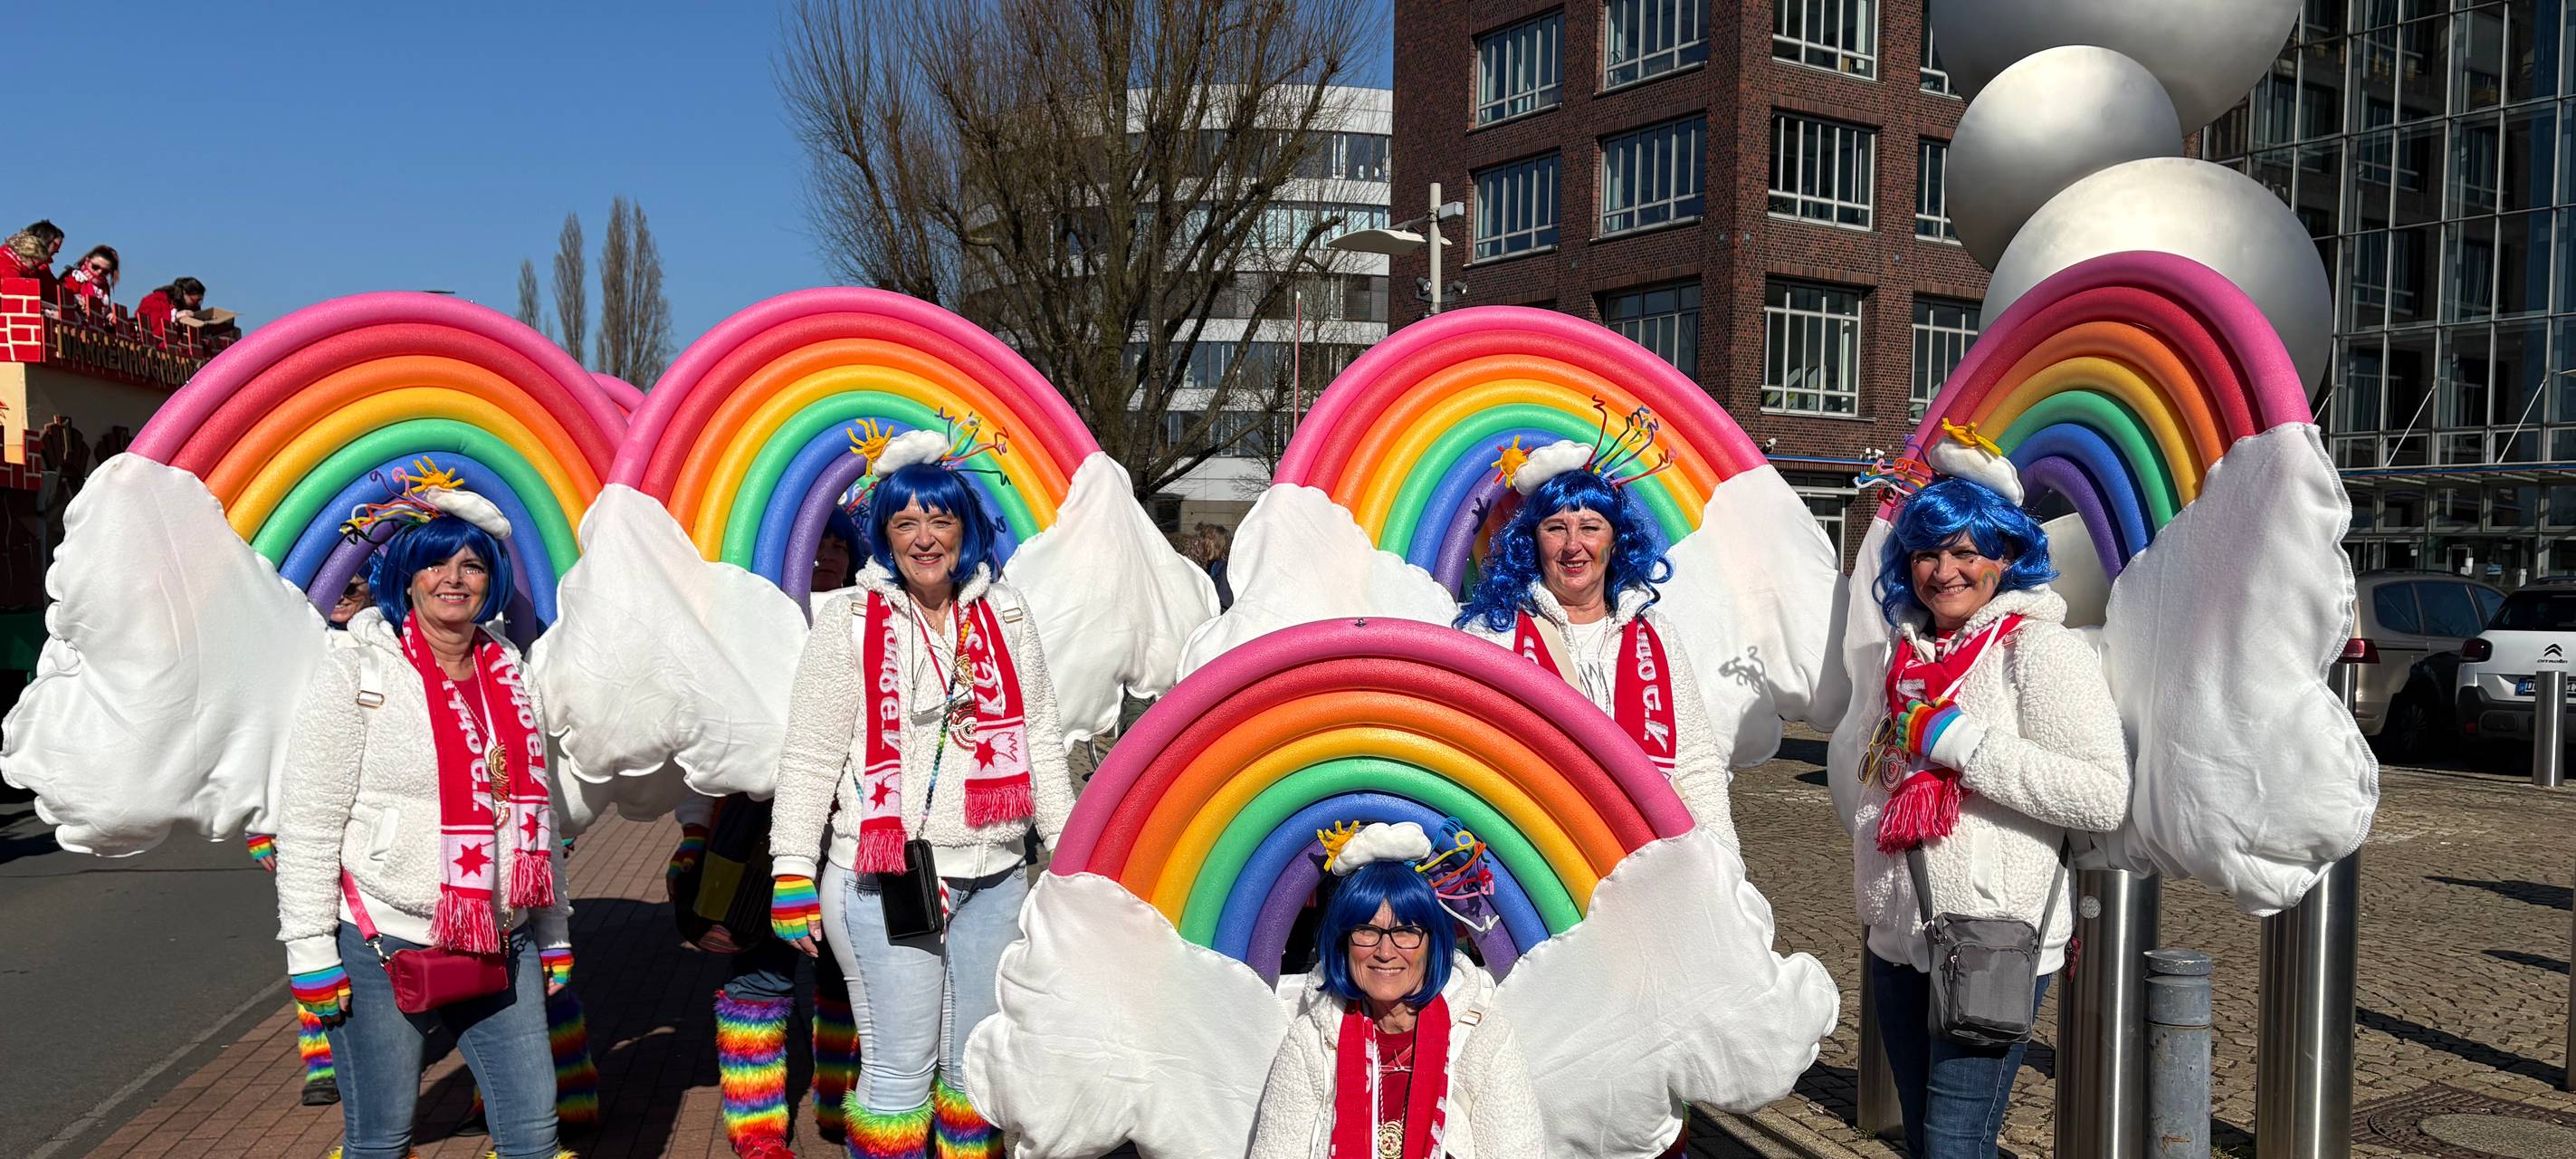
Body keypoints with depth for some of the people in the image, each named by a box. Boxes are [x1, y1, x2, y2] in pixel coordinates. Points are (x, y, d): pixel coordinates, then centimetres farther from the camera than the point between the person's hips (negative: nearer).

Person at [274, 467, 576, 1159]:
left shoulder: (510, 678, 9)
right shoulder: (355, 675, -6)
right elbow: (307, 827, -8)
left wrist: (554, 937, 15)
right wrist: (310, 954, -11)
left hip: (498, 948, 5)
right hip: (382, 946, -4)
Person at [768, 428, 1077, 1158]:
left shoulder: (1005, 616, 9)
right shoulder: (850, 621, -3)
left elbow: (1039, 740, 13)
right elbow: (809, 756, -4)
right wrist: (793, 871, -9)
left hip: (996, 878, 4)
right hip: (886, 878, -4)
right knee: (902, 1066, -2)